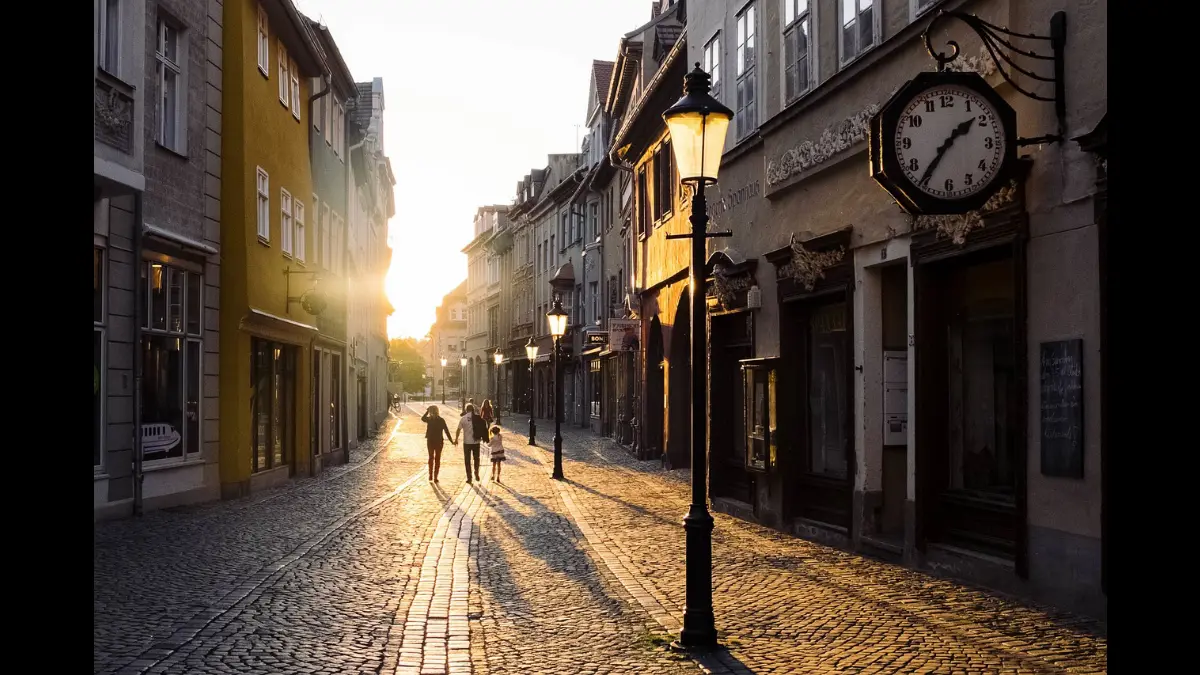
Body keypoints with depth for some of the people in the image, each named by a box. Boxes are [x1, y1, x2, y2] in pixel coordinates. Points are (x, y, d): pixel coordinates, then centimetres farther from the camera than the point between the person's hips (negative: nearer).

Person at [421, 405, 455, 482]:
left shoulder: (429, 419, -8)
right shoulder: (441, 420, -8)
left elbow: (422, 418, 15)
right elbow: (446, 431, -8)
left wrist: (427, 411, 8)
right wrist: (451, 441, -4)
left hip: (430, 441, 1)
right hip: (439, 441, -1)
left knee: (431, 458, 19)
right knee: (437, 459, 8)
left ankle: (431, 475, 20)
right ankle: (435, 477, 5)